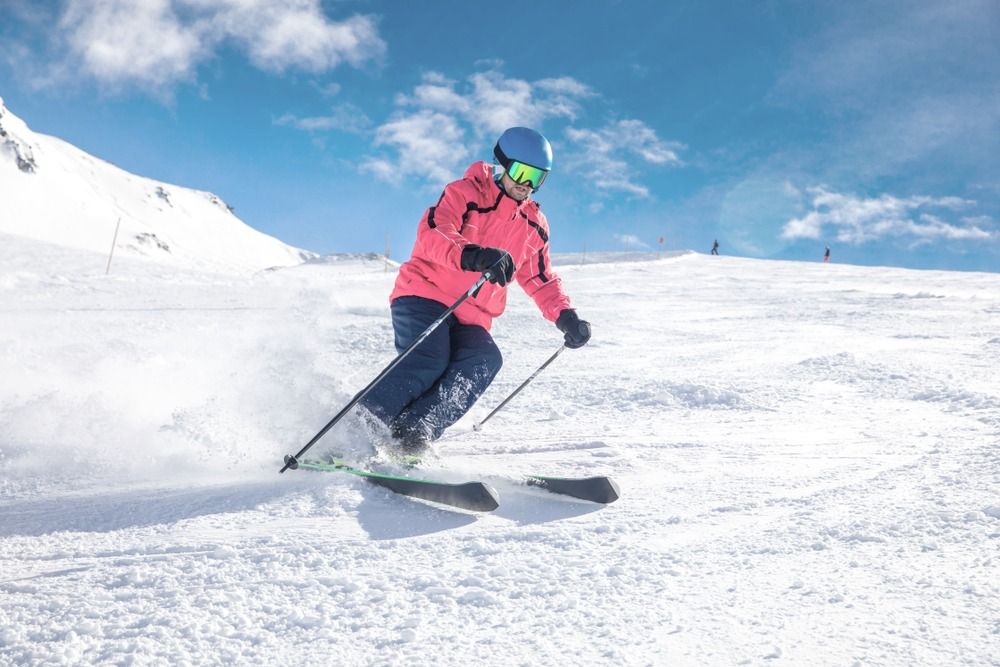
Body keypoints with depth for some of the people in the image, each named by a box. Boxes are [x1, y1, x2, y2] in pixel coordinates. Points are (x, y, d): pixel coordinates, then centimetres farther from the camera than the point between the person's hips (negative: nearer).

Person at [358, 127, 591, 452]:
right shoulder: (465, 193, -6)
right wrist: (472, 256, -41)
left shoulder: (534, 225, 13)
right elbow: (431, 234, -22)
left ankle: (412, 433, -31)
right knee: (430, 359, -32)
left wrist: (566, 317, 6)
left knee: (485, 361, -26)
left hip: (471, 320, 5)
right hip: (424, 295, -5)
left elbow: (541, 278, 24)